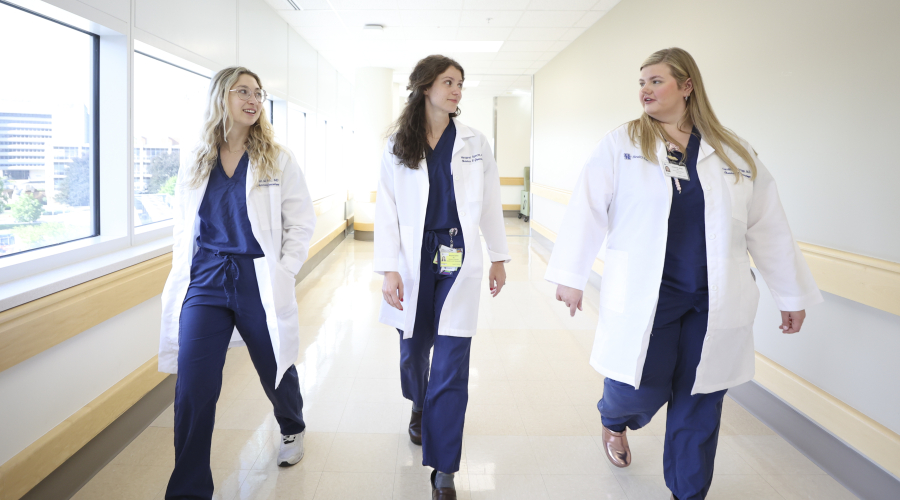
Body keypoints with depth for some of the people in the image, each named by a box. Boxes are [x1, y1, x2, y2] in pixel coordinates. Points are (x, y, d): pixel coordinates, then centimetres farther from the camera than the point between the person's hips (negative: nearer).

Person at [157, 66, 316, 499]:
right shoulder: (194, 166, 7)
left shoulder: (278, 160, 0)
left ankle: (292, 429, 49)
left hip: (259, 283, -1)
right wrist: (182, 275, 7)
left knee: (276, 370, 16)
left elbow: (301, 222, 0)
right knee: (192, 390, -5)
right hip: (205, 284, 2)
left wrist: (283, 273, -7)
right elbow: (183, 228, 15)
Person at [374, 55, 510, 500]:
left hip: (459, 262, 0)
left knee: (451, 365, -4)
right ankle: (419, 406, 51)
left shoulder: (474, 143, 4)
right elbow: (386, 210, -1)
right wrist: (388, 269, -7)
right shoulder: (397, 146, 2)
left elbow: (490, 203, 9)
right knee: (413, 349, 15)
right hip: (414, 261, 1)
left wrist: (498, 257, 9)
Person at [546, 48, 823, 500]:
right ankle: (614, 419, 38)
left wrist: (793, 294, 14)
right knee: (641, 390, 0)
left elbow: (769, 227, 10)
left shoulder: (737, 154, 6)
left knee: (699, 409, 9)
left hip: (714, 305, 3)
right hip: (643, 299, -2)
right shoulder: (621, 144, 0)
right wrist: (571, 276, -7)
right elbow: (587, 210, -3)